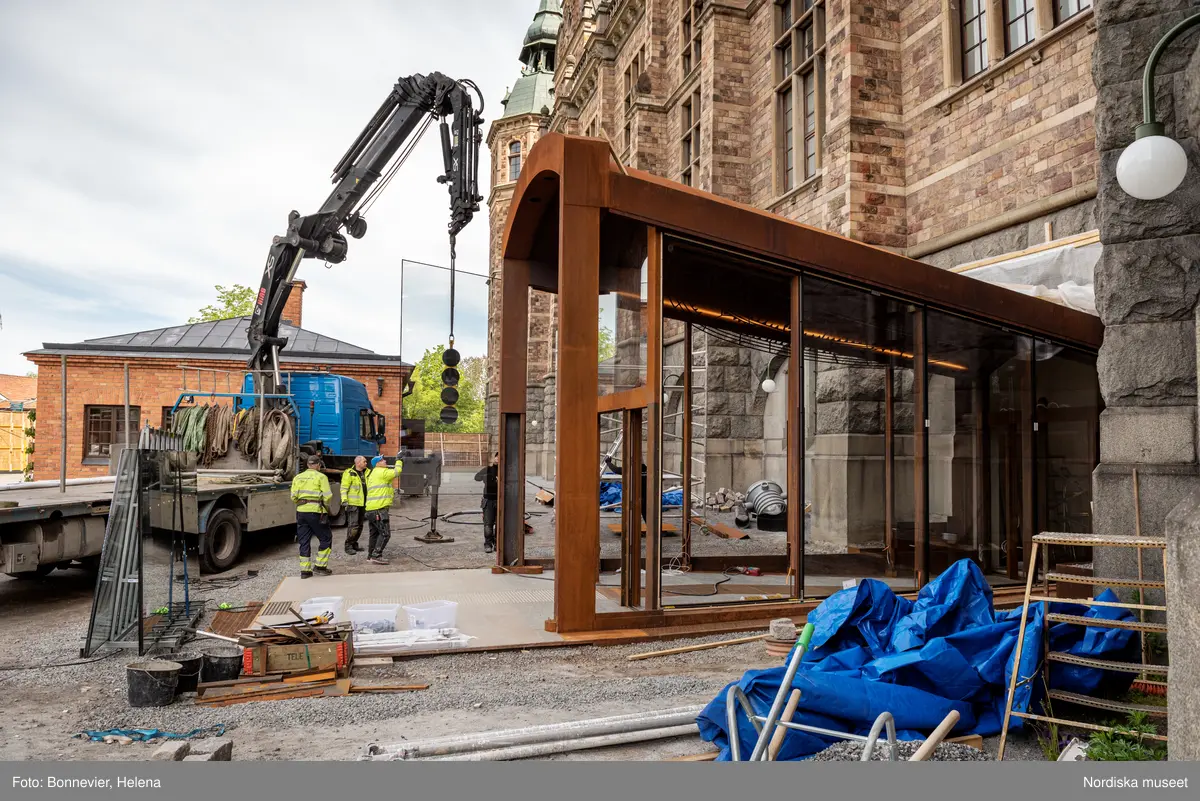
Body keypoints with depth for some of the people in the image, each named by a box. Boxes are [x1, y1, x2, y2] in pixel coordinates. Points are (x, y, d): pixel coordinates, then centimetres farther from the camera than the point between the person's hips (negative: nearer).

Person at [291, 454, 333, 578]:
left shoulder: (298, 478, 14)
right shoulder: (321, 477, -2)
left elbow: (293, 497, 7)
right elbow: (328, 496, -8)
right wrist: (326, 506, 10)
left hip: (301, 512, 5)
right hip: (316, 512, -5)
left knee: (304, 542, 10)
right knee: (326, 539, 8)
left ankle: (305, 570, 9)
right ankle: (320, 566, 5)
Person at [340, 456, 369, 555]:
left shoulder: (367, 473, 13)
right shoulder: (349, 473, -9)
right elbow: (344, 488, -12)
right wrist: (344, 500, -22)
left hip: (362, 504, 8)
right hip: (353, 503, -8)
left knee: (360, 526, 12)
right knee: (353, 525, -11)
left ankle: (354, 544, 22)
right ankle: (348, 546, -4)